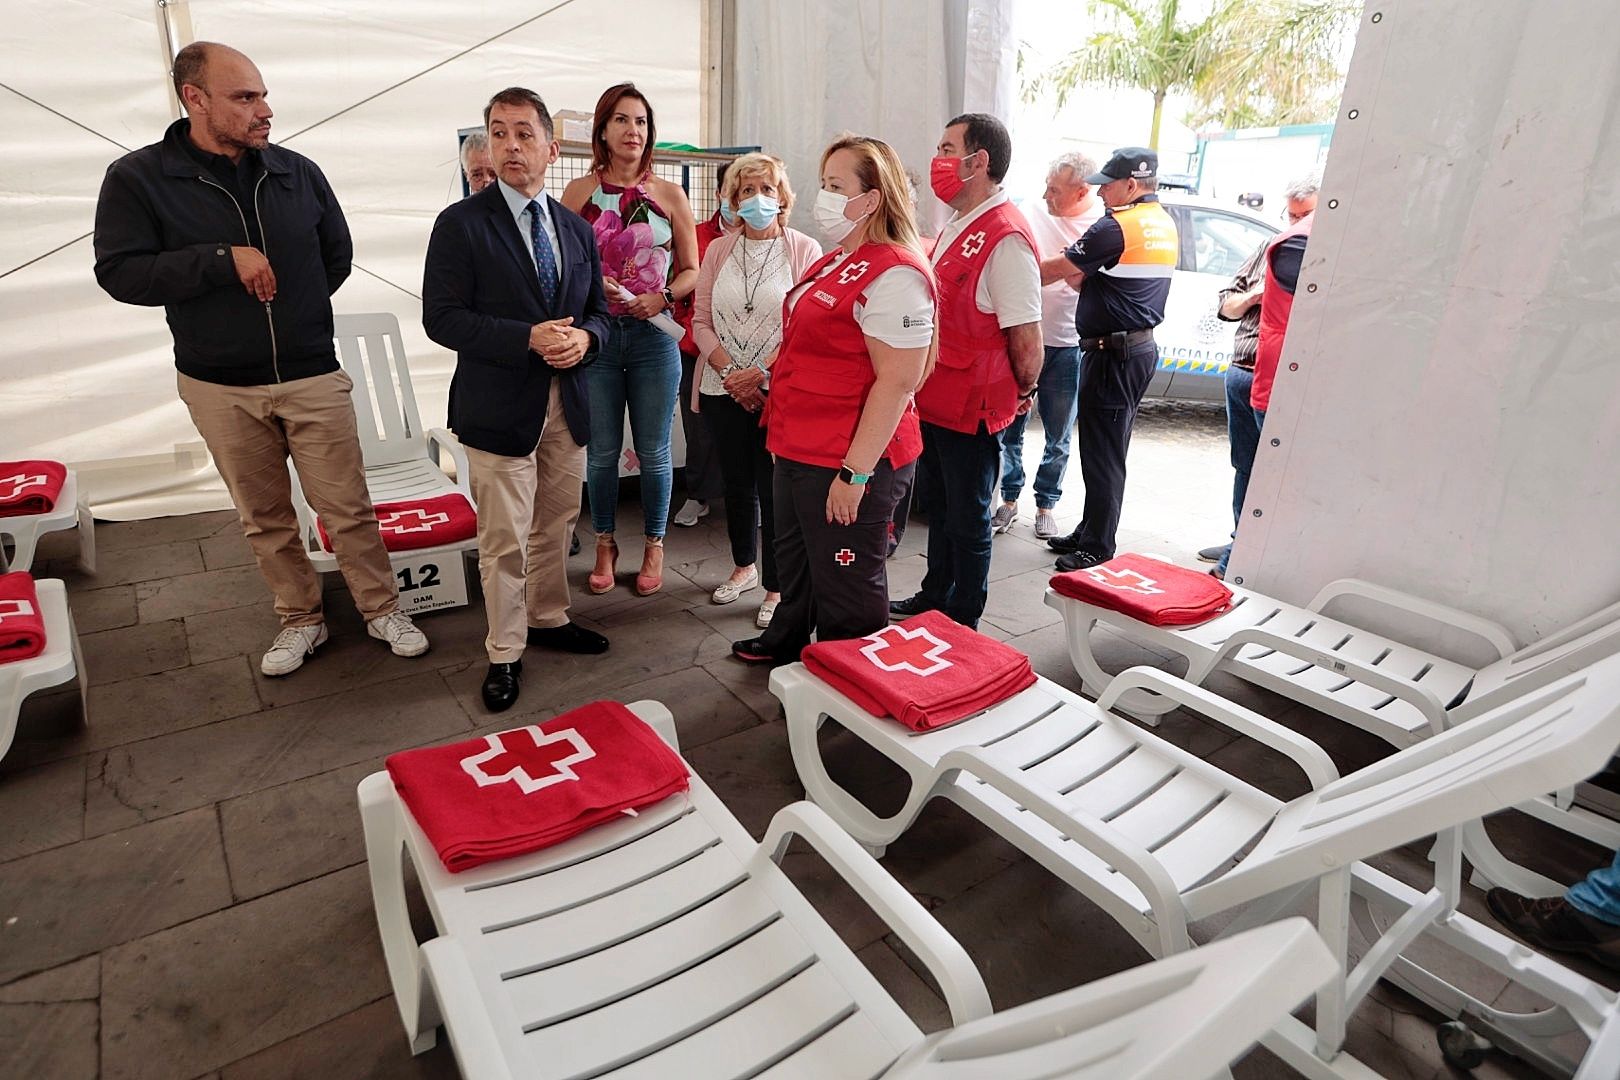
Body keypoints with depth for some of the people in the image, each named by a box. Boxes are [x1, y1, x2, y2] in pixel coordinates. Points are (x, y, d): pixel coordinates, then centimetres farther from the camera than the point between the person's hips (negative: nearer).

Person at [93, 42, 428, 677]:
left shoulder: (298, 173, 2)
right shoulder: (137, 178, -4)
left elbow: (338, 254, 14)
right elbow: (119, 272, -10)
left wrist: (290, 306, 8)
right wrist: (224, 260, -19)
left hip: (312, 377, 0)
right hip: (219, 387, 0)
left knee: (348, 507, 3)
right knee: (263, 517, 11)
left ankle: (382, 610, 17)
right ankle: (300, 619, 26)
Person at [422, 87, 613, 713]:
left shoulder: (576, 229, 11)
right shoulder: (462, 223, -5)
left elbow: (598, 310, 14)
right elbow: (441, 317, -11)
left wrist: (583, 338, -10)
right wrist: (528, 338, -22)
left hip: (567, 407, 5)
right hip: (500, 408, -5)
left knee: (556, 526, 17)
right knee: (504, 540, 1)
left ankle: (549, 618, 37)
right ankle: (505, 653, 17)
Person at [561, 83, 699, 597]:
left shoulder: (669, 194, 5)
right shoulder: (579, 191, 5)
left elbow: (691, 270, 7)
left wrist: (661, 297, -11)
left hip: (653, 335, 0)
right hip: (595, 333, 0)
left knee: (653, 452, 5)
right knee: (602, 451, 7)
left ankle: (653, 547, 22)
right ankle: (604, 545, 25)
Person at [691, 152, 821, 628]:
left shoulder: (804, 250, -3)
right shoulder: (718, 251, 8)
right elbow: (701, 320, 5)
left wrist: (762, 372, -16)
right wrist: (730, 372, -9)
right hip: (724, 390, 4)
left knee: (774, 491, -1)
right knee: (737, 484, 15)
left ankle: (775, 589, 15)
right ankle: (744, 567, 36)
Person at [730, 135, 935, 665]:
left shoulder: (895, 274, -19)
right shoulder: (834, 262, 13)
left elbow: (897, 382, -23)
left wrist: (855, 472, -24)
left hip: (846, 463, -10)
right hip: (799, 449, 10)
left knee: (845, 587, 6)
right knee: (795, 558, 26)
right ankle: (786, 642, 49)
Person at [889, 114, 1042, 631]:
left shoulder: (1005, 238, -21)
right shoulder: (957, 225, 11)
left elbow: (1027, 338, -22)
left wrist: (1022, 392, -7)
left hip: (971, 409, -9)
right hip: (935, 400, 9)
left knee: (967, 520, 5)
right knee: (938, 505, 21)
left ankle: (963, 626, 22)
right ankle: (934, 598, 40)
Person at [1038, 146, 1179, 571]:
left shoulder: (1116, 226, -15)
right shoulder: (1165, 225, 15)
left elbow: (1060, 269, -9)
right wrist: (1076, 275, 7)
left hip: (1112, 352, -10)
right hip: (1142, 346, 10)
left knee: (1102, 453, -3)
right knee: (1108, 450, 16)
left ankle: (1096, 549, 5)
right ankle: (1089, 532, 27)